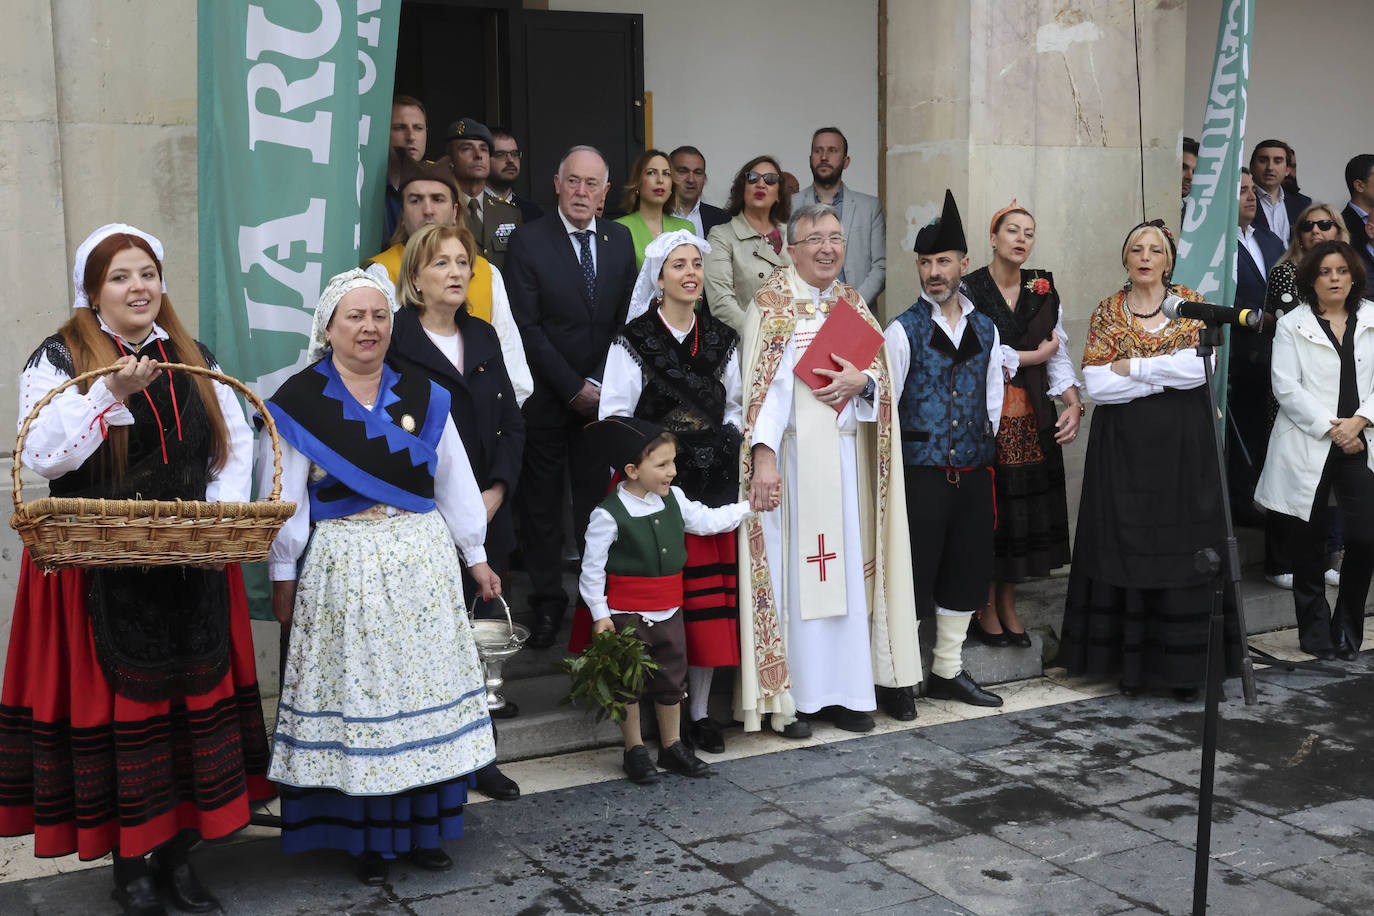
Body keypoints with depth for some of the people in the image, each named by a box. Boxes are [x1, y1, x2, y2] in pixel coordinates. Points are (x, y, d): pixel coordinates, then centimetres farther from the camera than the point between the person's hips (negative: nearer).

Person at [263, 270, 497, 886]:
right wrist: (283, 578, -2)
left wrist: (475, 556, 13)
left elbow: (454, 482, 12)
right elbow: (285, 498, -1)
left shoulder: (423, 396, 7)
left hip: (423, 565, 3)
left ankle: (424, 826, 19)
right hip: (342, 571, -3)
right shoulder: (298, 401, -2)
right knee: (356, 694, 3)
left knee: (423, 684, 7)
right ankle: (367, 837, 14)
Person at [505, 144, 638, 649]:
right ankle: (547, 602, 18)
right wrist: (572, 388, -10)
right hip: (545, 395, -2)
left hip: (602, 394, 2)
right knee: (540, 502, 5)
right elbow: (528, 327, -8)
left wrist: (600, 384, -4)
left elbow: (628, 320, 8)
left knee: (598, 498, 2)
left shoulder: (620, 239, 7)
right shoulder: (529, 240, -4)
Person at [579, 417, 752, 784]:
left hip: (668, 612, 6)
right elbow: (592, 568, -13)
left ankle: (672, 747, 30)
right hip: (627, 615, -6)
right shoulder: (608, 515, -17)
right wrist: (600, 615, -13)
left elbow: (708, 520, 14)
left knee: (672, 680, 15)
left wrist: (750, 505, 13)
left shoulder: (674, 500, 2)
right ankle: (635, 752, 22)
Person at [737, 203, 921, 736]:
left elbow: (882, 369, 14)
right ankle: (787, 698, 3)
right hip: (792, 454, -6)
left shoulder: (852, 303, 16)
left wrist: (862, 380, -10)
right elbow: (766, 381, -13)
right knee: (793, 569, -5)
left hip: (846, 456, 6)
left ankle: (840, 689, 16)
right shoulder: (772, 303, -3)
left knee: (846, 568, 7)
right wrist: (764, 454, -23)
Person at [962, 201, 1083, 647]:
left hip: (1033, 418, 5)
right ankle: (986, 609, 13)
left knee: (1025, 514, 6)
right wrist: (1036, 355, -3)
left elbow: (1059, 354, 9)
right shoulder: (969, 289, -5)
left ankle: (1008, 606, 20)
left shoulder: (1043, 289, 11)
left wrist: (1073, 402, -7)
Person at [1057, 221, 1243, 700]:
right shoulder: (1107, 313, 6)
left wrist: (1132, 367, -11)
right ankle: (1131, 661, 9)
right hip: (1124, 445, 1)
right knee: (1126, 547, 1)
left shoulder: (1191, 305, 5)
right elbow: (1096, 383, -6)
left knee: (1182, 548, 0)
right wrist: (1168, 377, -10)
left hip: (1184, 444, 0)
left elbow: (1202, 366, -12)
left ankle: (1185, 664, 8)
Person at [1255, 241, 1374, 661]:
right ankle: (1315, 630, 19)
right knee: (1308, 543, 5)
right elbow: (1287, 387, -5)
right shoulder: (1292, 325, 5)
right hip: (1307, 449, -1)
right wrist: (1330, 427, -11)